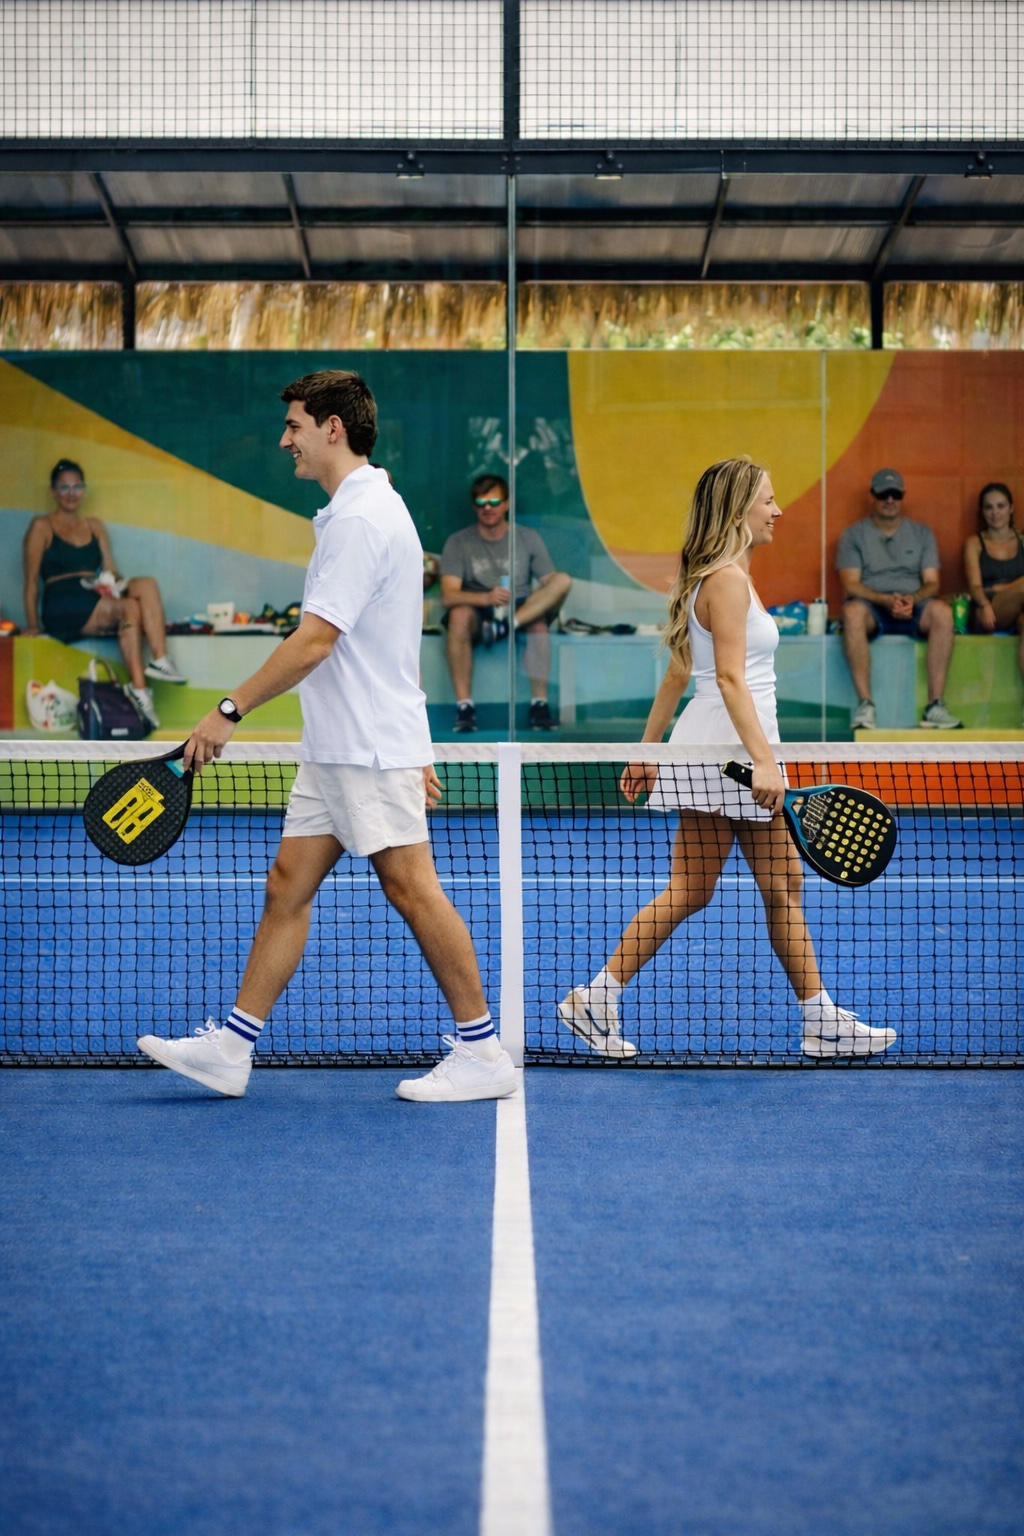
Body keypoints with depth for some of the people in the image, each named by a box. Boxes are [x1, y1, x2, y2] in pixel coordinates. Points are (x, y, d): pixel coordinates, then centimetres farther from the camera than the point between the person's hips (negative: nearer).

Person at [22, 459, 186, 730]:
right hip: (62, 606, -5)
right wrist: (32, 625, -7)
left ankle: (160, 659, -39)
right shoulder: (41, 527, 6)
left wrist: (112, 583, -6)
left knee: (146, 584, -26)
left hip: (96, 601, 5)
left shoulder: (94, 527, 23)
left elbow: (110, 570, 19)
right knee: (130, 608, -32)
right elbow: (31, 581, 2)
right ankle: (138, 687, -41)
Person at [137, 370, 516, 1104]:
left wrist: (228, 712, -16)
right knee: (288, 886, 9)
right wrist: (414, 754, 23)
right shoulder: (369, 508, 17)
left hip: (372, 752, -10)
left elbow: (314, 642, -22)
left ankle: (482, 1052, 3)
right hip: (336, 749, 10)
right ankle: (231, 1046, 12)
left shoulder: (361, 518, -16)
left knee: (413, 890, -5)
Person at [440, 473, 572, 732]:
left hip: (522, 611, 2)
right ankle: (464, 706, -34)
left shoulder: (528, 538, 10)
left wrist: (549, 607, -18)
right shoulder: (458, 543, 2)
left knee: (563, 580, -27)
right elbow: (448, 596, -12)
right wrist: (486, 598, -30)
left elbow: (551, 584, 4)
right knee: (459, 614, -38)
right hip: (478, 616, -2)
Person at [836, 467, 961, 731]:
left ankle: (935, 706, -35)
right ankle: (865, 705, -41)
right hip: (873, 610, -1)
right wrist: (885, 600, -20)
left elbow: (932, 583, 7)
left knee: (942, 611, -33)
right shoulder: (854, 535, 10)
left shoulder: (922, 533, 16)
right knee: (852, 610, -38)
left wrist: (912, 599, -17)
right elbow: (851, 585, -2)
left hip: (913, 610, 2)